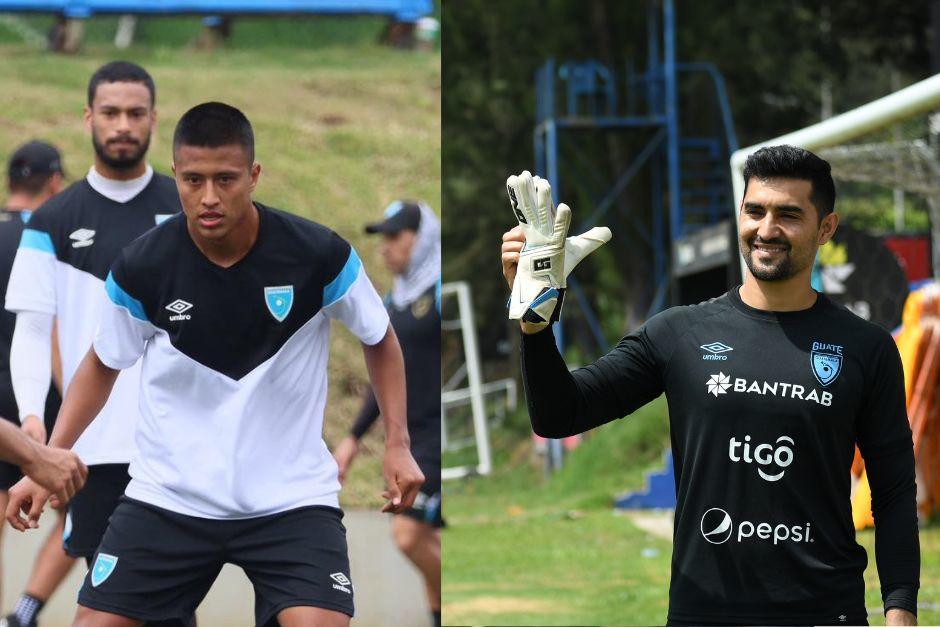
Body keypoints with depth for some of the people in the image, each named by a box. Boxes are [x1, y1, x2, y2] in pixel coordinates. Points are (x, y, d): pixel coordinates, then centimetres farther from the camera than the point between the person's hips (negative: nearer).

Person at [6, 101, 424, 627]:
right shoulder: (142, 268, -11)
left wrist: (397, 445, -2)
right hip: (168, 497, 2)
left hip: (292, 499, -1)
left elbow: (380, 340, 6)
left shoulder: (319, 255, -14)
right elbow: (103, 366, 9)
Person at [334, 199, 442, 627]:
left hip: (440, 437, -9)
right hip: (410, 438, 9)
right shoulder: (398, 297, 14)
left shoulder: (441, 292, -13)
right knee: (423, 543, 9)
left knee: (409, 535, -13)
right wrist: (355, 437, 20)